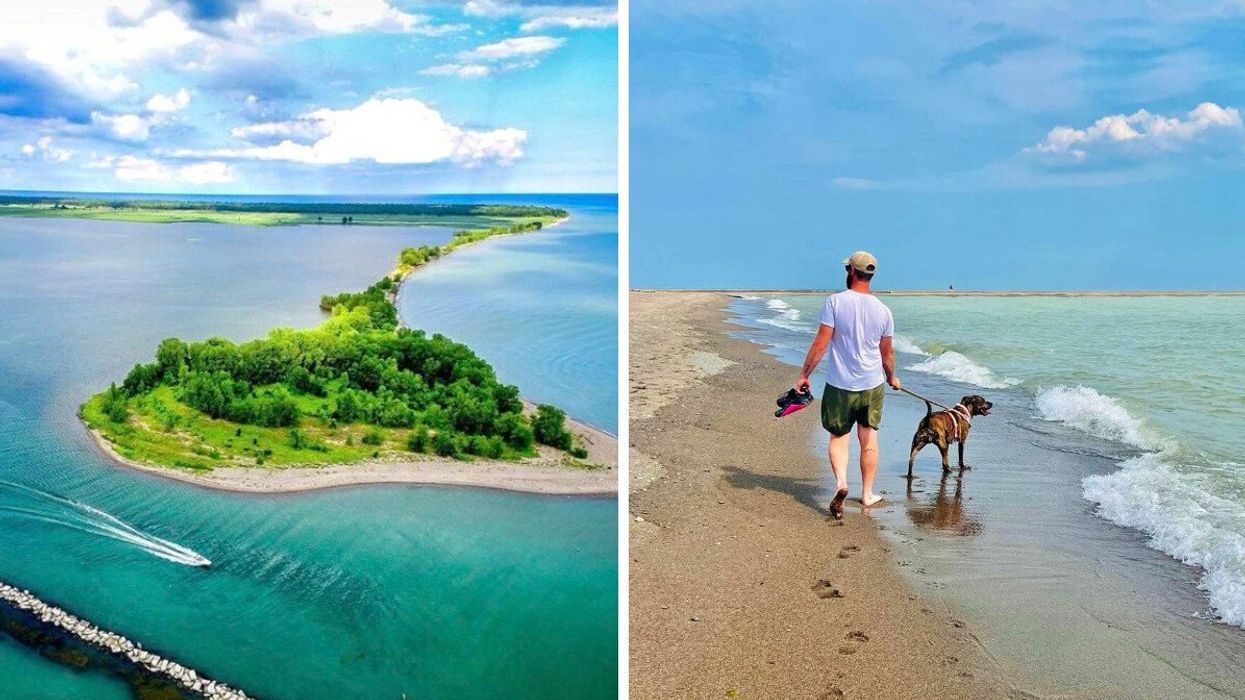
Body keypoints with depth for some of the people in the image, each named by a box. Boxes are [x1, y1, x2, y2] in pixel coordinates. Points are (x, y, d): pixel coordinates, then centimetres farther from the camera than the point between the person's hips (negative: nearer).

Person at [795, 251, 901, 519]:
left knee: (838, 437, 10)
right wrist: (892, 377, 27)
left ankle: (840, 481, -12)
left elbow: (820, 344, -14)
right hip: (872, 385, 3)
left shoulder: (835, 302, -12)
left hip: (840, 386, -2)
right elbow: (888, 353, 9)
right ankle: (867, 494, 23)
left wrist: (804, 375, -5)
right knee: (869, 439, 14)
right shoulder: (883, 310, 0)